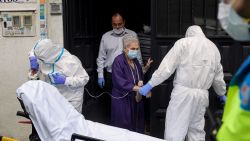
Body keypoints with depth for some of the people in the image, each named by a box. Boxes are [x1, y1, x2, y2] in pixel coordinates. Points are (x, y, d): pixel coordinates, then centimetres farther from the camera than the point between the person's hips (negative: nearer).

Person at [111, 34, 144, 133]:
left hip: (135, 99, 7)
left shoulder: (135, 61, 9)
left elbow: (140, 76, 20)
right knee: (124, 128, -1)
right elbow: (120, 82, -23)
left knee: (136, 126, 12)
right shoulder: (118, 61, -14)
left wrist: (140, 82, -5)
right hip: (122, 100, -7)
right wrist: (138, 88, -27)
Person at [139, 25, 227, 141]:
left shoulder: (183, 42, 1)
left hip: (183, 92, -5)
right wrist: (222, 93, 39)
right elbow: (218, 77, 22)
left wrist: (150, 85, -3)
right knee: (197, 131, 15)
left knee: (174, 132, -4)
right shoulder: (214, 48, 17)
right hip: (202, 95, 5)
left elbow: (166, 67, -7)